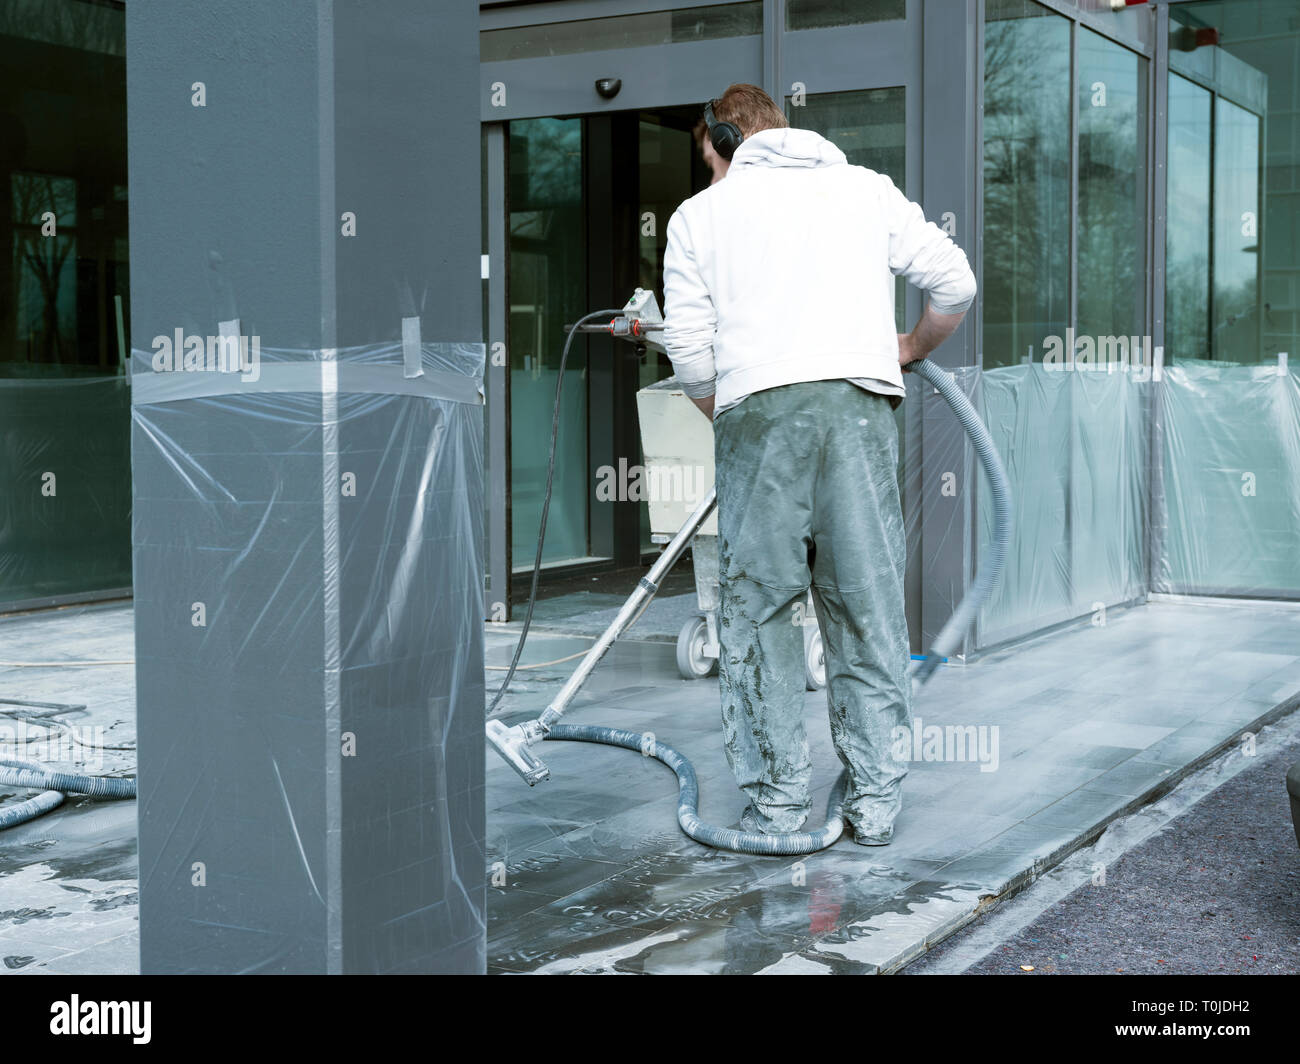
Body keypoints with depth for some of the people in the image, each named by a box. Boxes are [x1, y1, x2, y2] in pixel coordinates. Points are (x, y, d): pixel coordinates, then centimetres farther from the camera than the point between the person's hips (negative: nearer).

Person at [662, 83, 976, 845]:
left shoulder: (700, 214, 16)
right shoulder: (866, 188, 18)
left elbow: (689, 353, 9)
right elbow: (956, 283, 12)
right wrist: (911, 348, 30)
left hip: (757, 408, -1)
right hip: (859, 402, 1)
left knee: (759, 605, 7)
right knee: (869, 604, 6)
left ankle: (778, 798, 9)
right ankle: (876, 801, 10)